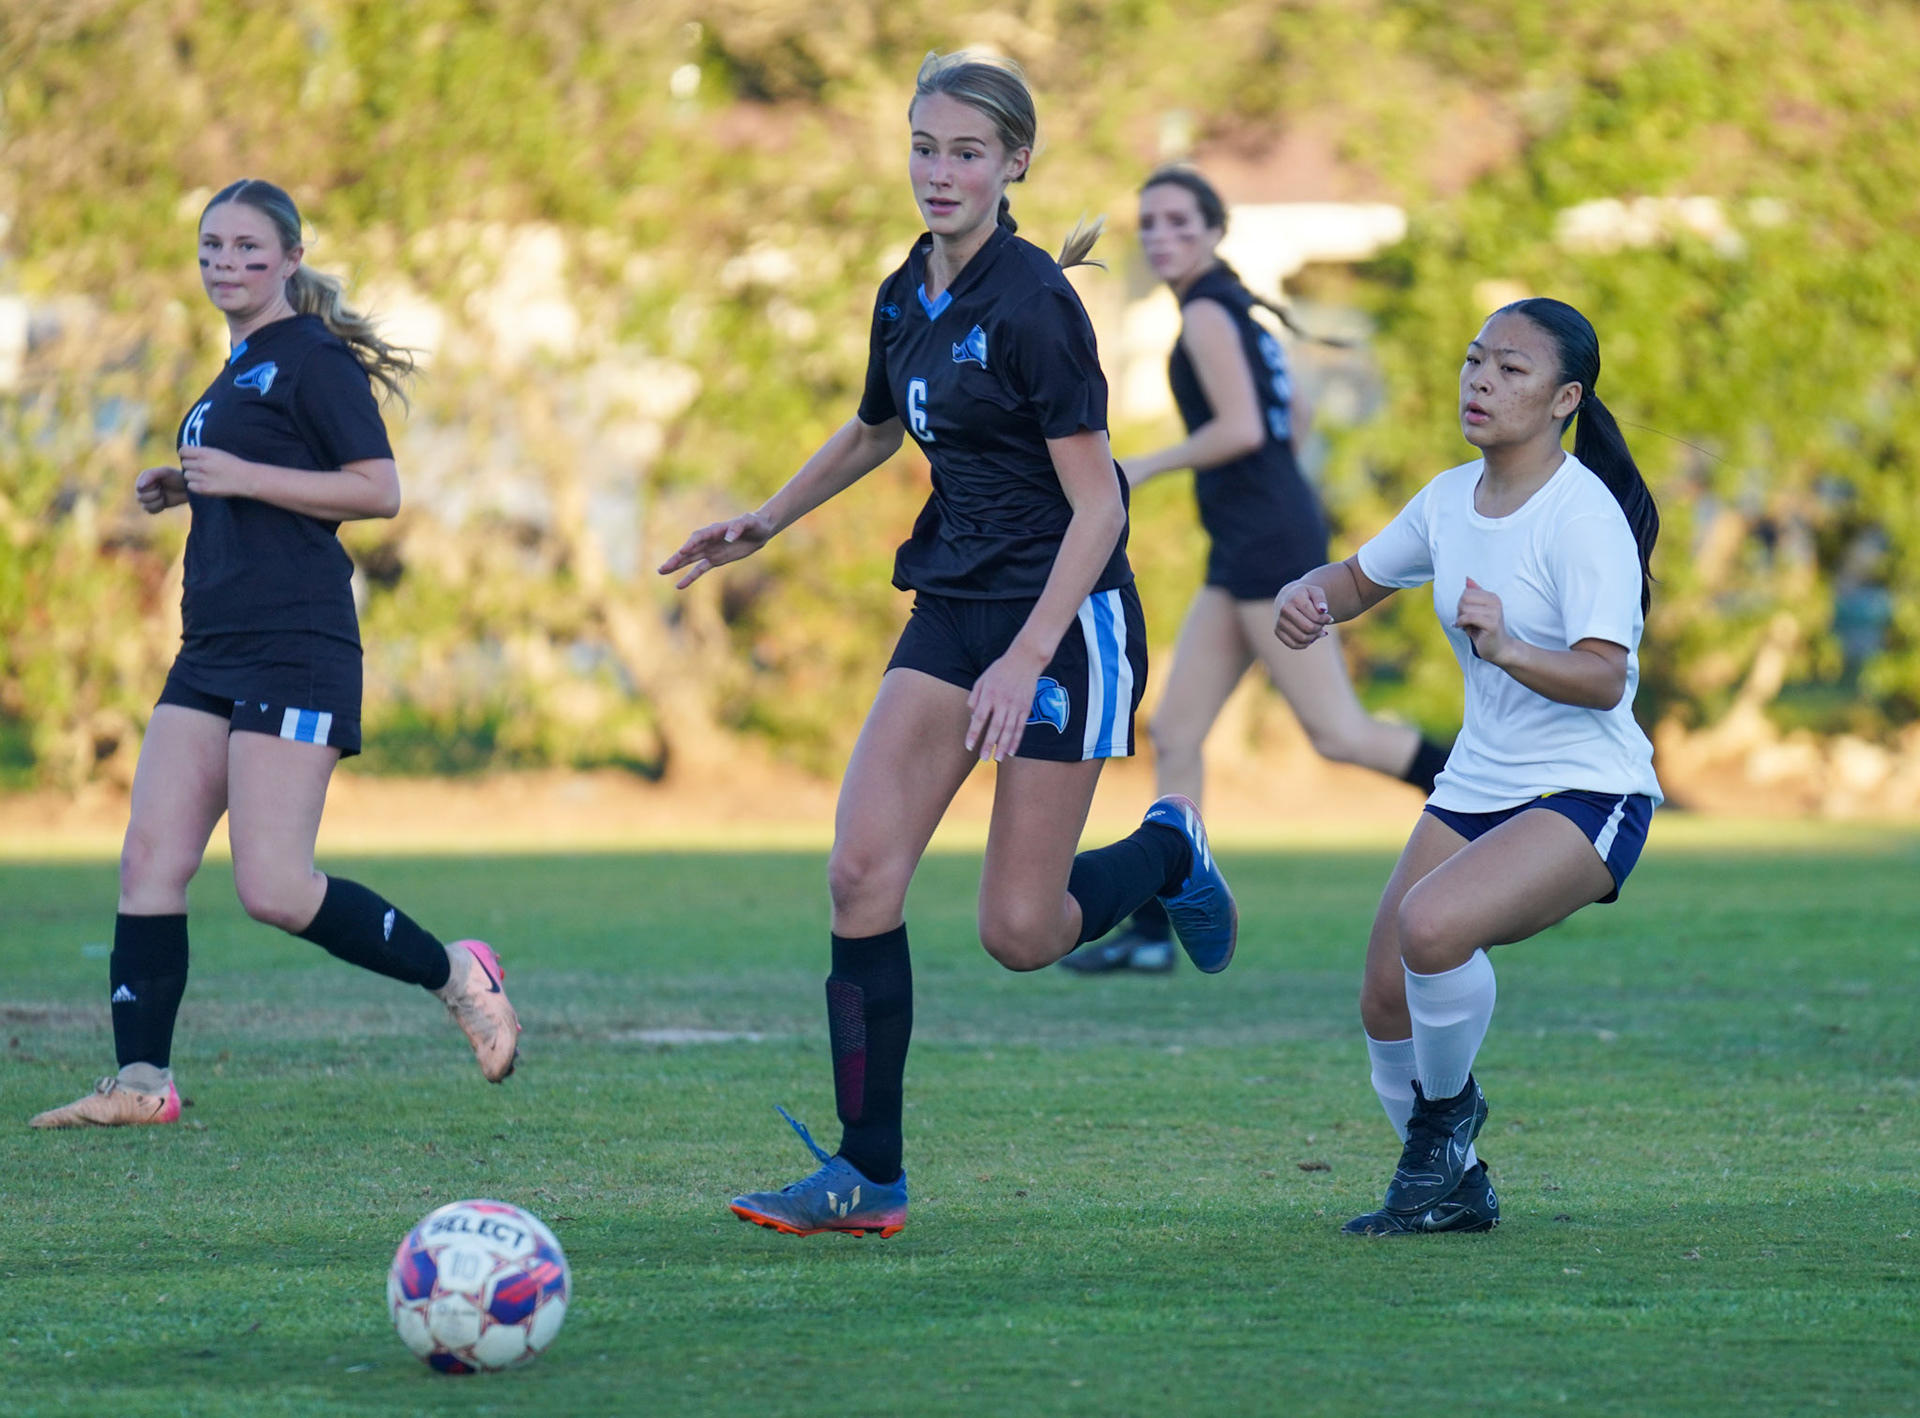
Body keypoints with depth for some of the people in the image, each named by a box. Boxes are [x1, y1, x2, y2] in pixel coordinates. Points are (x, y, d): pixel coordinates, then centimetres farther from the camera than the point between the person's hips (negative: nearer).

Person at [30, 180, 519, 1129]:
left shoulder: (314, 358, -8)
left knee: (272, 889, -12)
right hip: (212, 651, 9)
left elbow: (378, 489, -14)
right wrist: (184, 490, 13)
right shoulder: (239, 369, 20)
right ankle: (141, 1082, 1)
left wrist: (241, 477, -17)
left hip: (295, 650, -9)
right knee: (148, 862, 0)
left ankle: (455, 973, 6)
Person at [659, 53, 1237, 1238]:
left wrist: (1026, 661, -24)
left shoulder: (1032, 301, -17)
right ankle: (867, 1174, -3)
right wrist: (764, 524, 33)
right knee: (861, 874, -8)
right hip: (952, 608, 7)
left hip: (1065, 617, -7)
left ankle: (1169, 852, 27)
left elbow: (1096, 500, -18)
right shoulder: (907, 298, 6)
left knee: (1018, 933, -5)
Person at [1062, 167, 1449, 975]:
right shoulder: (1237, 309, 18)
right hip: (1243, 554, 10)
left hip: (1268, 545, -10)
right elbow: (1293, 421, 26)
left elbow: (1241, 428, -20)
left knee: (1337, 734, -9)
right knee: (1174, 735, 4)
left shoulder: (1206, 314, -10)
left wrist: (1144, 468, -11)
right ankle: (1152, 933, 2)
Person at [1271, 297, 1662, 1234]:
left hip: (1589, 795, -8)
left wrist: (1508, 649, -43)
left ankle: (1446, 1111, -4)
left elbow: (1603, 676, -26)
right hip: (1473, 791, 8)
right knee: (1386, 1004, 0)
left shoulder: (1585, 516, -17)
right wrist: (1307, 598, -2)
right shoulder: (1451, 499, 5)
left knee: (1432, 923, -31)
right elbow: (1360, 577, 21)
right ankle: (1452, 1190, 24)